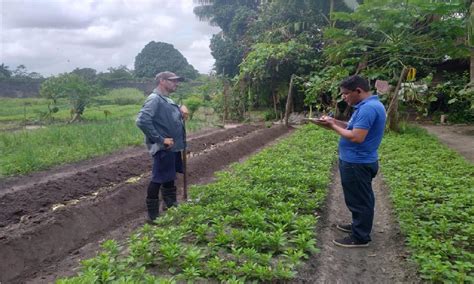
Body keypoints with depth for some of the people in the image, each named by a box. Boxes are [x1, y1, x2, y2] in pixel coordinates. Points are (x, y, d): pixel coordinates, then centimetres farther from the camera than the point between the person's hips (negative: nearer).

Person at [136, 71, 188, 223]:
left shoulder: (166, 99, 13)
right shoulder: (154, 99, -17)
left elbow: (174, 115, 29)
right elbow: (142, 121, -29)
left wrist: (182, 108, 5)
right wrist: (160, 139, -24)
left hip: (173, 147, 10)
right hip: (163, 148, -10)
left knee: (170, 177, 21)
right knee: (158, 180, -3)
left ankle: (171, 206, 38)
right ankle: (153, 215, 7)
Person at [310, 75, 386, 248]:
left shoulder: (368, 108, -24)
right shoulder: (367, 105, 10)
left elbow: (357, 137, -29)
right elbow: (355, 127, 15)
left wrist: (333, 127, -18)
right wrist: (335, 122, 3)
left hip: (357, 163, -11)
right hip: (357, 161, 11)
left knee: (359, 200, 2)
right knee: (360, 198, 22)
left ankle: (360, 238, 14)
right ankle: (359, 226, 38)